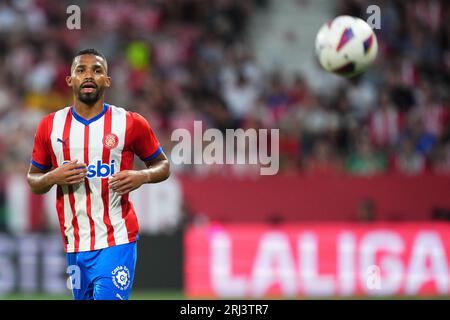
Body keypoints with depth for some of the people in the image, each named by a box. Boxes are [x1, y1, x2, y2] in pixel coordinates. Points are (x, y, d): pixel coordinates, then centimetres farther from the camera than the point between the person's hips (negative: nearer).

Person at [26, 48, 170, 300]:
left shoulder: (130, 123, -1)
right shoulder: (50, 126, 6)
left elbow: (163, 165, 10)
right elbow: (33, 180, 15)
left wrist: (142, 176, -11)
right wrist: (53, 177, -7)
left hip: (116, 241, -3)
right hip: (75, 243, 3)